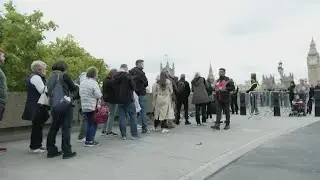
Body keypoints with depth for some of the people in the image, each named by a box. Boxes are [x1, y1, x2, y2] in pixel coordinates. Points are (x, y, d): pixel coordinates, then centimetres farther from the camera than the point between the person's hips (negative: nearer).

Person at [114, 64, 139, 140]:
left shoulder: (115, 77, 6)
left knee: (122, 117, 9)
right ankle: (134, 134, 6)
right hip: (128, 99, -5)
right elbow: (133, 86, -9)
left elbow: (113, 88, 12)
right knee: (133, 116, 5)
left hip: (119, 100, 5)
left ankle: (123, 135, 11)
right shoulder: (128, 75, -11)